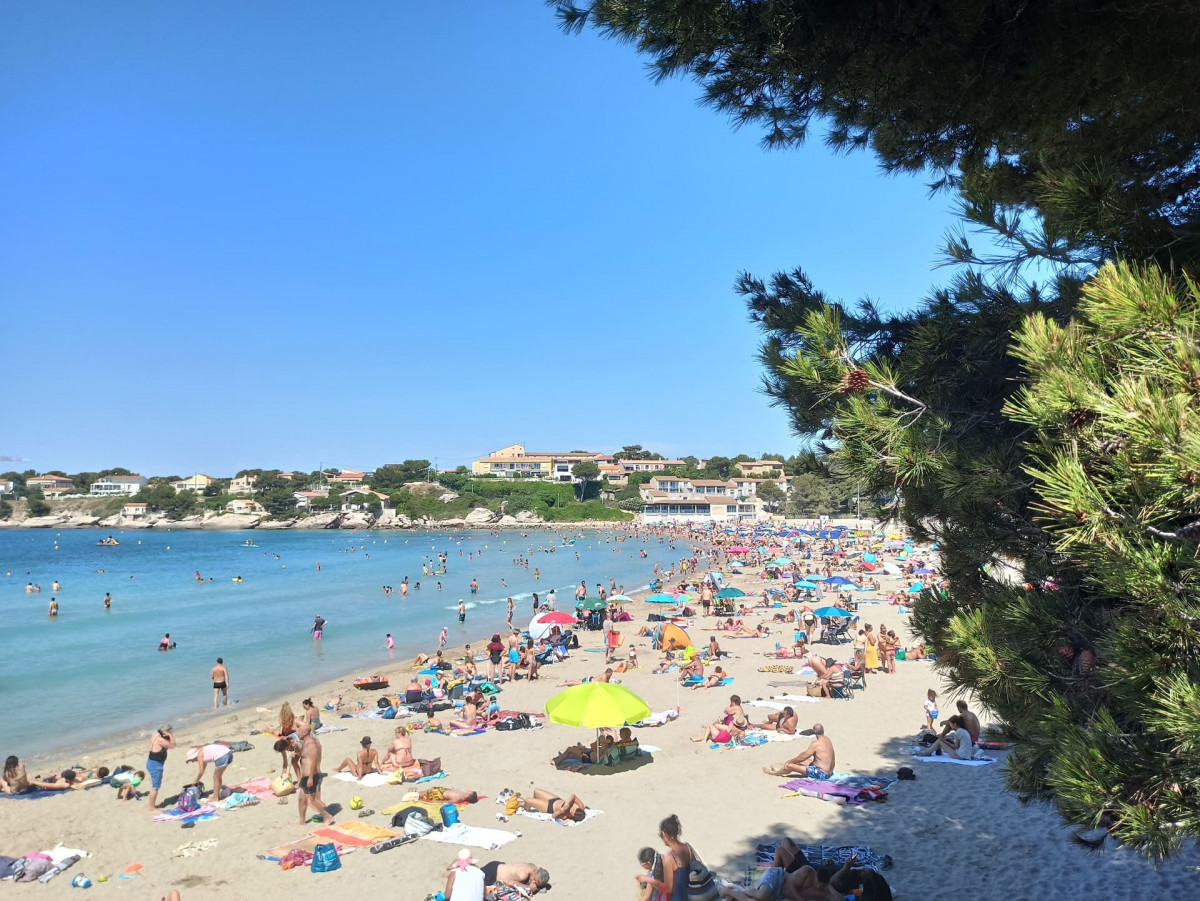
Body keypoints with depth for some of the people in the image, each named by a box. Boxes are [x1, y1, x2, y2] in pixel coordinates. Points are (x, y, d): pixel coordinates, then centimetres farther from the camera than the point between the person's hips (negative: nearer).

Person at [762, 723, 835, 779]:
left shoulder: (816, 743, -20)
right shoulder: (827, 739, 8)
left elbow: (803, 757, -13)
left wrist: (790, 761, 3)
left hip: (821, 774, -10)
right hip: (829, 772, 10)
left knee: (790, 766, -3)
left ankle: (774, 772, 24)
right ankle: (781, 769, 42)